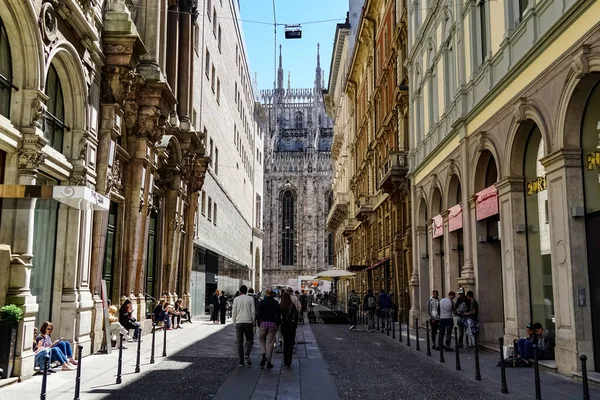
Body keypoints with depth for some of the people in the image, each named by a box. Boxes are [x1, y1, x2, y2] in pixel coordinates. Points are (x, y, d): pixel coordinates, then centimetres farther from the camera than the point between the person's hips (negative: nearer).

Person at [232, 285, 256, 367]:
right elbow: (253, 311, -1)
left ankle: (241, 361, 4)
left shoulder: (236, 299, 1)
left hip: (239, 322, 1)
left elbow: (234, 312, 1)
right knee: (249, 339, 11)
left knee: (240, 341, 5)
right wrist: (253, 321, 9)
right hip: (248, 322, -1)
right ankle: (247, 354, -14)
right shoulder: (250, 299, 0)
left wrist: (234, 321, 11)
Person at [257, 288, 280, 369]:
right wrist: (278, 324, 9)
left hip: (263, 323, 0)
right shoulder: (276, 303, 0)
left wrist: (258, 323, 8)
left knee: (262, 340, 17)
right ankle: (268, 362, 4)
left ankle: (263, 355, -6)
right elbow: (279, 315, -2)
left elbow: (259, 314, -4)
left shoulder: (262, 303, -1)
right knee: (270, 343, 3)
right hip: (273, 324, 0)